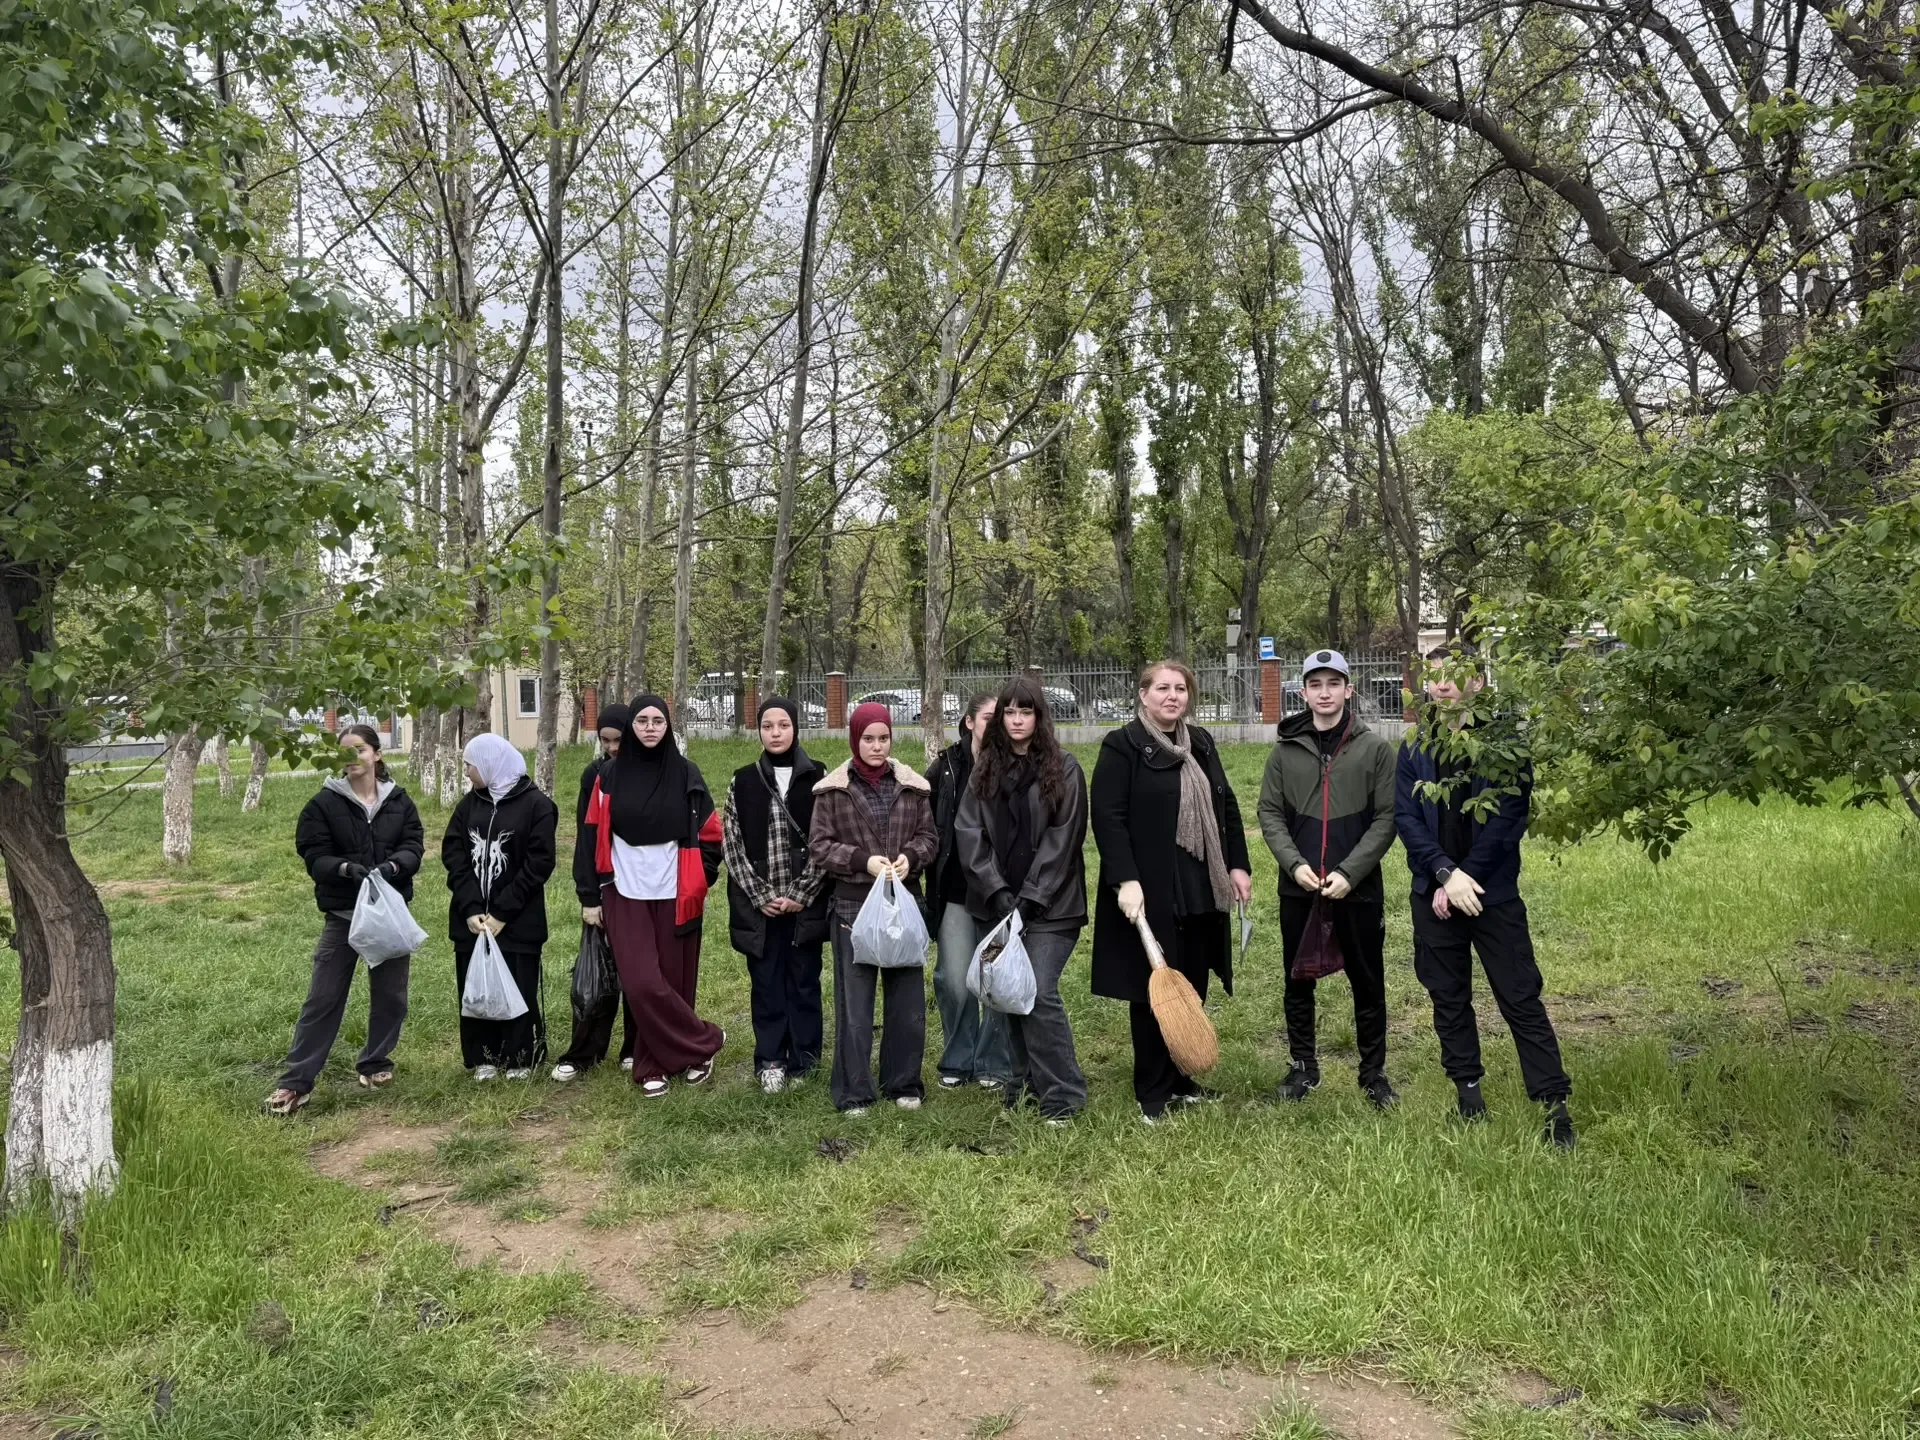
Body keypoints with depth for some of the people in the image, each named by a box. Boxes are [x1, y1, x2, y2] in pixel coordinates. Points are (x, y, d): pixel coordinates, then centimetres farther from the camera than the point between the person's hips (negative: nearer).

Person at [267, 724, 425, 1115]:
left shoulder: (399, 801, 2)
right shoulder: (324, 804, -4)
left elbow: (414, 847, -4)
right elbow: (315, 856, -8)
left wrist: (392, 865, -25)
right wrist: (346, 868, -27)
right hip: (343, 914, -2)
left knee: (389, 993, 11)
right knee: (323, 998, 0)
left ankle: (376, 1062, 30)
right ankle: (296, 1081, 6)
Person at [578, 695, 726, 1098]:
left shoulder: (686, 774, -1)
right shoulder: (610, 776, 2)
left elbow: (709, 833, 5)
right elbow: (596, 835, 9)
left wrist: (700, 880, 0)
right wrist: (600, 889, 5)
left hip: (674, 896, 0)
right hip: (626, 896, 1)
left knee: (674, 980, 4)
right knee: (642, 983, -9)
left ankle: (654, 1065, 19)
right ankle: (704, 1041, 6)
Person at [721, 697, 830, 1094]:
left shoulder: (817, 778, 1)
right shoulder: (743, 781, 5)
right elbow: (732, 844, 2)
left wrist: (802, 894, -8)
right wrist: (760, 895, -6)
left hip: (805, 903, -1)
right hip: (759, 905, 1)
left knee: (804, 983, 6)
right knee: (766, 984, 5)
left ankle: (802, 1061, 16)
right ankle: (770, 1062, 13)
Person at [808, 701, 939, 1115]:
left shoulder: (914, 786, 3)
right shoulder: (832, 790, -2)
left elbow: (930, 836, 8)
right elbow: (819, 844, -2)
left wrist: (910, 855, -13)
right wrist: (863, 860, -15)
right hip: (853, 905, -2)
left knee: (907, 996, 8)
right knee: (854, 1000, 3)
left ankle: (903, 1083, 23)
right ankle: (853, 1092, 14)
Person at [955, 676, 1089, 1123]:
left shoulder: (1064, 769, -1)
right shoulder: (985, 771, 10)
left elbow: (1061, 841, -7)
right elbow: (969, 834, 2)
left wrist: (1028, 900, -12)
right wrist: (998, 893, -9)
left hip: (1049, 906, -4)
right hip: (995, 905, 4)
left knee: (1038, 994, -12)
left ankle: (1063, 1096, 1)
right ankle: (1024, 1086, 21)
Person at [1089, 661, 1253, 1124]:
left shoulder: (1201, 743, 14)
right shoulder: (1122, 747, -7)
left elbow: (1226, 806, 18)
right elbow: (1107, 817, -14)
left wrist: (1238, 865, 11)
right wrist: (1125, 880, -22)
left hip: (1202, 890, 7)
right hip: (1151, 894, -6)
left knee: (1192, 988, 11)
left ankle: (1180, 1079, 26)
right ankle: (1152, 1095, 11)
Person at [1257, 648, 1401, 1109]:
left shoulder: (1374, 747, -2)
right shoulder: (1286, 749, 4)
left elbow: (1386, 818, -5)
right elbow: (1269, 813, 4)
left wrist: (1349, 872, -14)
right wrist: (1294, 863, -11)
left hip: (1358, 889, -2)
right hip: (1297, 889, 2)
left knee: (1368, 983, 8)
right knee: (1298, 982, 12)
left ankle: (1374, 1072, 23)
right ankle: (1303, 1065, 28)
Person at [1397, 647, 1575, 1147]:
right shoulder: (1414, 749, 6)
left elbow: (1507, 820, -10)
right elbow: (1405, 817, -2)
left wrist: (1466, 879, -14)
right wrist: (1445, 874, -15)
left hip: (1494, 893, -3)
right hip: (1434, 894, 4)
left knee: (1521, 999, -1)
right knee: (1448, 998, 12)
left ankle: (1554, 1105, 5)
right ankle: (1467, 1087, 25)